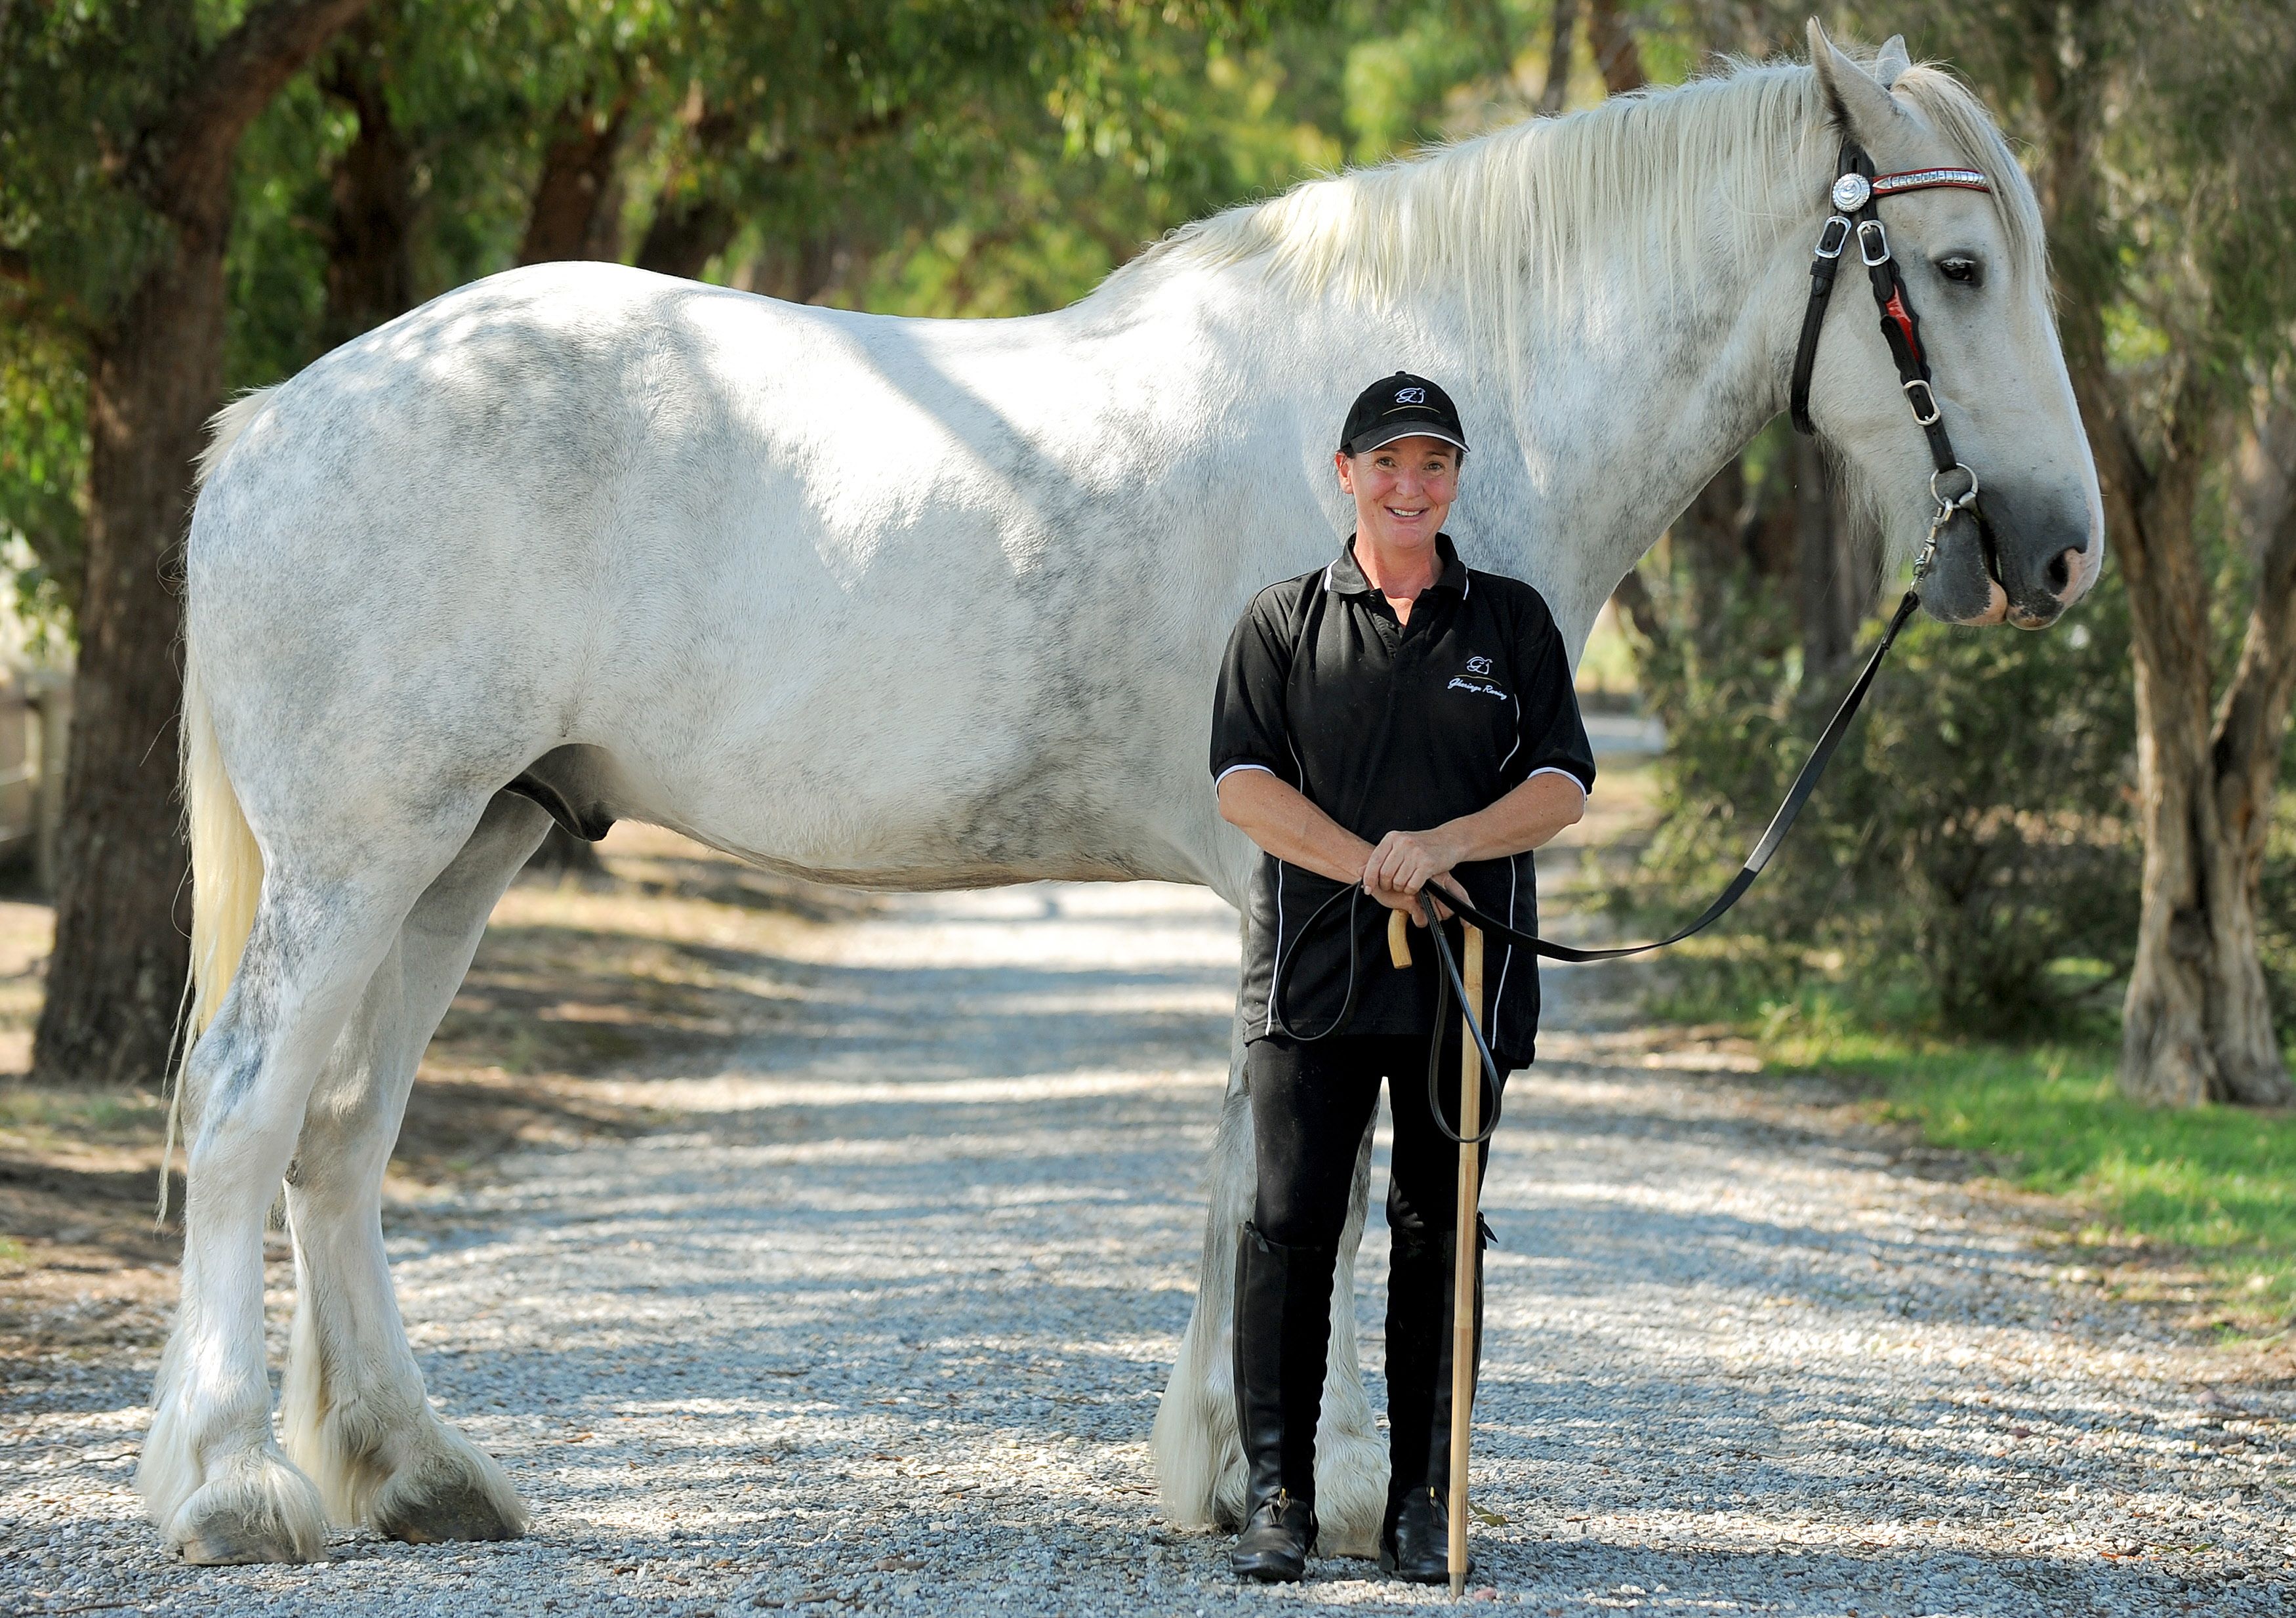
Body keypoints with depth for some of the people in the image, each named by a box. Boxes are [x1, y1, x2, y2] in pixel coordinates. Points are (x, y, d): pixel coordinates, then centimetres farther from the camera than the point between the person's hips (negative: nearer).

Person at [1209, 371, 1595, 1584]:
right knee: (1291, 1222, -4)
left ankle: (1423, 1503, 10)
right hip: (1312, 969, -1)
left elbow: (1562, 789, 1)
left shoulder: (1512, 621, 9)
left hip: (1467, 980, 1)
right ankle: (1278, 1492, 2)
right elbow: (1243, 785, -3)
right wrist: (1376, 873, -15)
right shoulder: (1282, 621, 7)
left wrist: (1444, 844, -17)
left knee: (1439, 1232, 4)